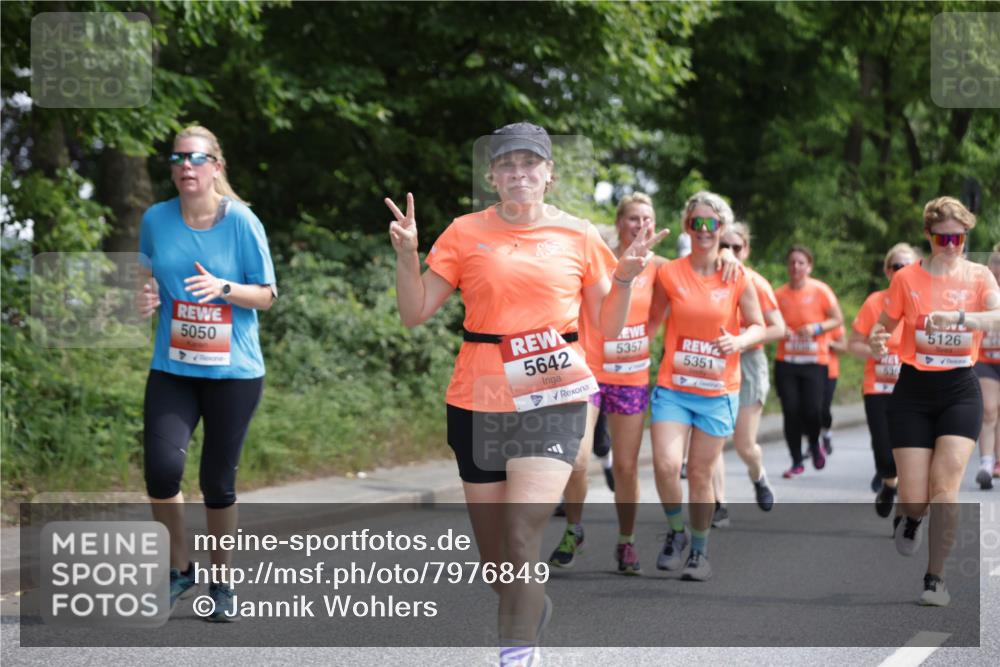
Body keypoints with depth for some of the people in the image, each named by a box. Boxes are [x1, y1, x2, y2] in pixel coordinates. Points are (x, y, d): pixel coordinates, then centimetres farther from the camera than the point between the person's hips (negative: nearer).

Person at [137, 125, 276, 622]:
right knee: (161, 466, -16)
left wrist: (224, 288, -20)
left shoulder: (241, 221, -6)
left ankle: (222, 582, 25)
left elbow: (266, 296, -2)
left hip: (234, 371, -2)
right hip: (172, 370, 2)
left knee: (218, 481, 4)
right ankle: (179, 568, 8)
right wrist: (146, 297, -5)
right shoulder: (156, 220, 2)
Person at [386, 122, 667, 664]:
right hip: (478, 401, 2)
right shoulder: (466, 233, 3)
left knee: (520, 543, -18)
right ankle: (532, 607, 41)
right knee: (493, 555, 10)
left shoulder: (578, 236, 5)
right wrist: (406, 254, -11)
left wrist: (625, 277, -7)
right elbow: (414, 313, 3)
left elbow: (608, 329, 9)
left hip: (553, 400, -2)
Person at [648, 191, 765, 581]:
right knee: (665, 465, -17)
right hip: (673, 388, 0)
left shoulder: (737, 278, -2)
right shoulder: (669, 274, 0)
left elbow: (758, 327, 5)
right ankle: (676, 532, 9)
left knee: (701, 475, 4)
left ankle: (699, 552, 23)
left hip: (718, 392, 0)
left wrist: (739, 341, -15)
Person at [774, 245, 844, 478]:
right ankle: (797, 462, 10)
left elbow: (838, 319, 1)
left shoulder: (820, 291, -3)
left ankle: (815, 445, 23)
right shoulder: (779, 294, 4)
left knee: (812, 410, -11)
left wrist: (817, 328, -15)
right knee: (791, 410, -3)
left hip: (815, 362, -2)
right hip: (786, 362, 2)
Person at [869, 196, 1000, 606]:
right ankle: (909, 516, 35)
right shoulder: (907, 278, 0)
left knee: (945, 483, -16)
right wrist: (876, 342, -16)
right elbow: (882, 327, 7)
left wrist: (958, 317, -36)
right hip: (914, 391, 0)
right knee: (916, 498, -4)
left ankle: (936, 579, -3)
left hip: (960, 390, 0)